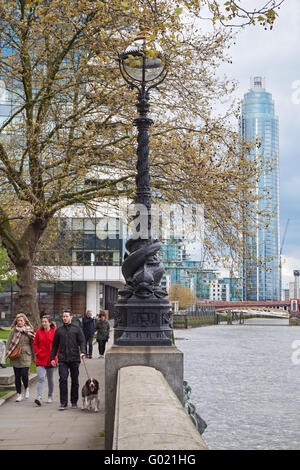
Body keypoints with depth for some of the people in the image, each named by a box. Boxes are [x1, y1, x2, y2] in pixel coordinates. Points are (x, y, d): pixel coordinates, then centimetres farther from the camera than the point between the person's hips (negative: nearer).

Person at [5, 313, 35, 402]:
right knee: (17, 376, 5)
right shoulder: (14, 330, 3)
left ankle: (26, 388, 18)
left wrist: (34, 357, 4)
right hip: (15, 357, 2)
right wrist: (8, 353, -2)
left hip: (25, 356, -2)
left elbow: (32, 343, 4)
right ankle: (19, 395, 16)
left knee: (24, 374, -11)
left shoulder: (29, 331, 1)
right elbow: (9, 342, 7)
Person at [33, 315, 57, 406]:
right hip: (41, 359, 0)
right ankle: (39, 397, -18)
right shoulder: (39, 331, 1)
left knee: (50, 379, 13)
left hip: (51, 359, 0)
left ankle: (50, 396, 28)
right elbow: (35, 344, 9)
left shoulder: (55, 331, -3)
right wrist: (38, 353, -1)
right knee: (40, 378, -12)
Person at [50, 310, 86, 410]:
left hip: (74, 359, -1)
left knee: (74, 381, 7)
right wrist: (52, 358, 11)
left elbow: (82, 342, 0)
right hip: (62, 360, 1)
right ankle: (63, 403, -6)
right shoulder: (59, 330, 12)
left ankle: (74, 402, 19)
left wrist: (82, 352, -18)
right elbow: (55, 345, 16)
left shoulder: (77, 329, 6)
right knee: (63, 380, -11)